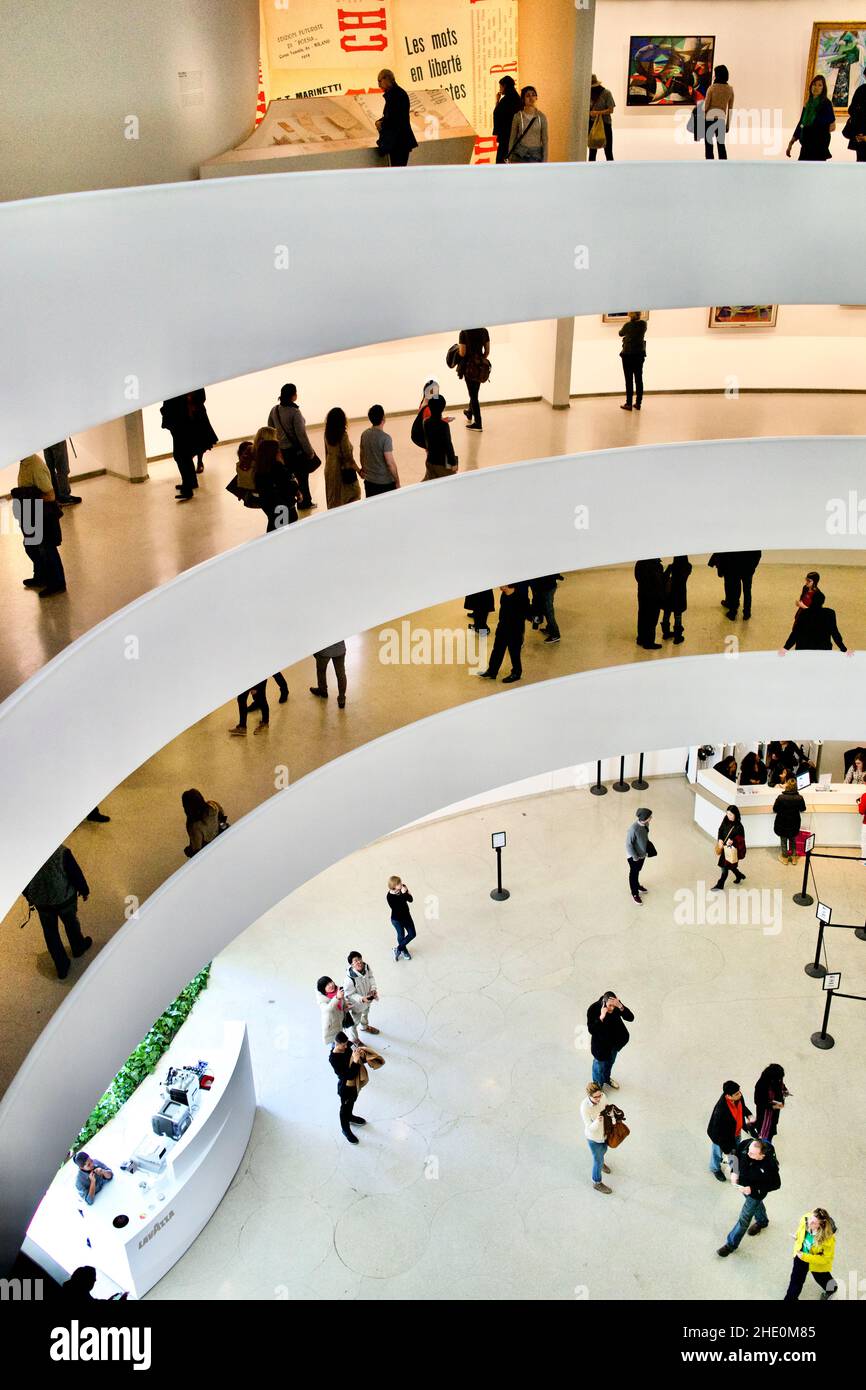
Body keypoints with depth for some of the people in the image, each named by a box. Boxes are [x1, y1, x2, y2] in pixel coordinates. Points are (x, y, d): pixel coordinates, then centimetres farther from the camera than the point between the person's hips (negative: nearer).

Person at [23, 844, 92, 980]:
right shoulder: (61, 852, -30)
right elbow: (75, 873, -17)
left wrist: (30, 899, 16)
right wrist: (84, 890, 3)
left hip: (40, 901, 2)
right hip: (64, 898, -2)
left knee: (50, 933, 21)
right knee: (71, 923, 28)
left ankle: (62, 968, 33)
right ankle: (78, 948, 54)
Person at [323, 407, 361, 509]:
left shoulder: (328, 433, -3)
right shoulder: (343, 435, -23)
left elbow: (327, 451, 8)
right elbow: (348, 456, -20)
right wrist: (358, 470, -10)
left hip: (330, 468, 7)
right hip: (343, 469, -7)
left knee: (333, 495, 18)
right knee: (354, 493, 9)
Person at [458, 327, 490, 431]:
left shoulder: (464, 332, -15)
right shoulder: (484, 331, 1)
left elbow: (462, 353, -16)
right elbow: (487, 351, 6)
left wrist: (458, 346, 4)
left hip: (469, 366, -5)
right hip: (481, 366, 5)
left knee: (473, 394, 2)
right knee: (474, 392, 24)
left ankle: (477, 423, 4)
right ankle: (470, 414, 46)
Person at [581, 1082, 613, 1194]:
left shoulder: (603, 1096, -24)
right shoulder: (585, 1107, -38)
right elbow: (590, 1128, -32)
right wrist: (597, 1121, -52)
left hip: (604, 1132, 5)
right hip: (594, 1137, -5)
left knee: (604, 1150, 33)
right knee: (598, 1160, 16)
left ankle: (601, 1162, 67)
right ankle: (597, 1183, 43)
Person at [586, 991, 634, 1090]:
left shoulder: (616, 1005, -23)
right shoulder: (593, 1009, -33)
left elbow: (630, 1018, -27)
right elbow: (591, 1030, -32)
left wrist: (620, 1006, -43)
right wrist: (601, 1017, -45)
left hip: (615, 1041, 4)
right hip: (601, 1043, -4)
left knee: (610, 1061, 31)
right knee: (600, 1064, 20)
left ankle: (607, 1079, 60)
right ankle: (597, 1085, 48)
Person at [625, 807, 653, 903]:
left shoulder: (645, 824, -14)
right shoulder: (633, 829, -37)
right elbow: (628, 844, -26)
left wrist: (647, 849, 12)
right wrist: (635, 856, -18)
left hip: (642, 853, 7)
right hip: (634, 856, -7)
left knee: (638, 871, 29)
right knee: (633, 873, 15)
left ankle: (637, 885, 54)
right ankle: (635, 894, 34)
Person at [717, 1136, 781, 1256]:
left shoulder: (770, 1166, -42)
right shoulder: (745, 1144, -33)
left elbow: (776, 1185, -23)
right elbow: (735, 1153, -8)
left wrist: (753, 1189, -27)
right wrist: (734, 1171, -18)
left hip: (756, 1192, -5)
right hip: (742, 1182, 5)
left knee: (744, 1219, 11)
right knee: (756, 1203, 35)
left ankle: (731, 1244, 34)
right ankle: (762, 1221, 66)